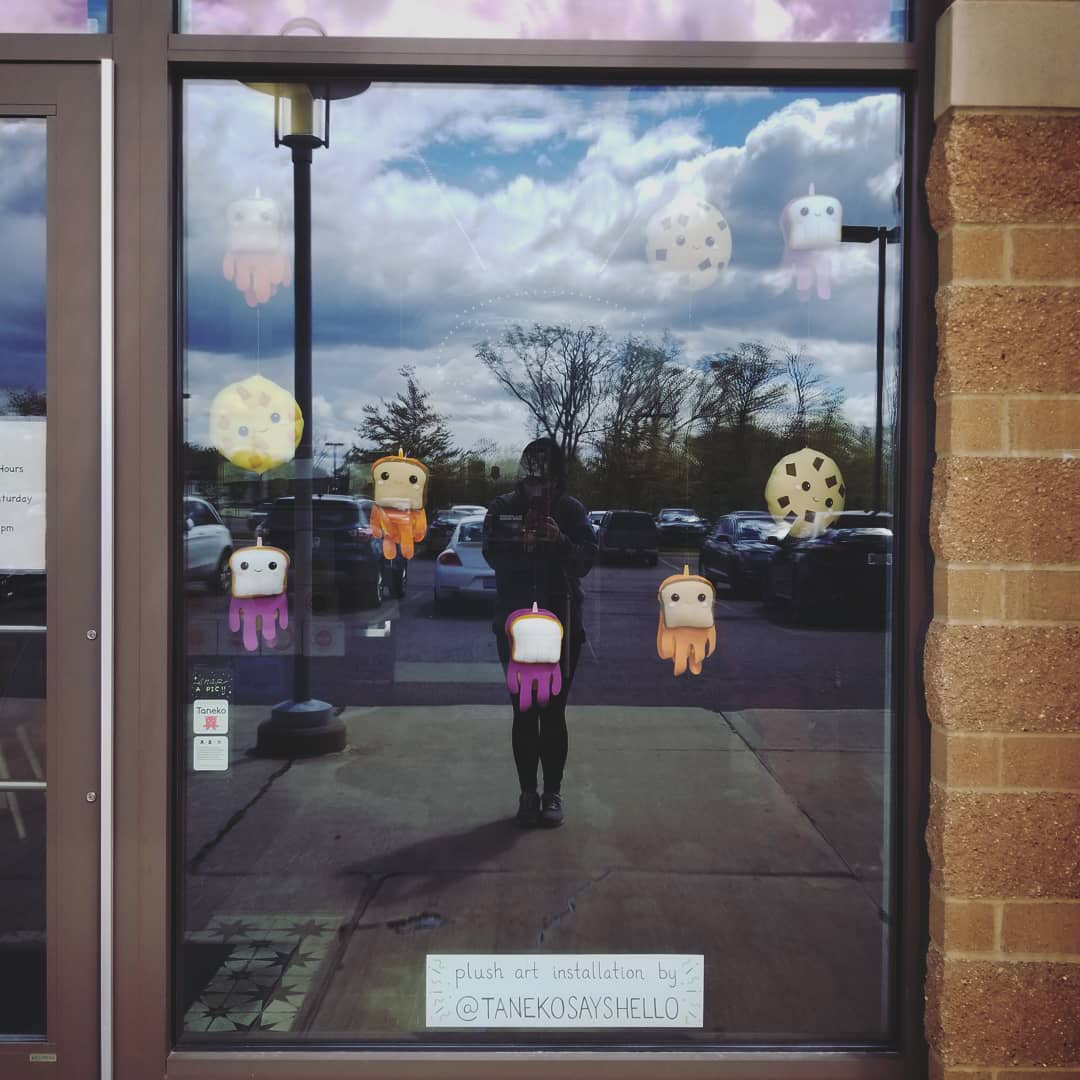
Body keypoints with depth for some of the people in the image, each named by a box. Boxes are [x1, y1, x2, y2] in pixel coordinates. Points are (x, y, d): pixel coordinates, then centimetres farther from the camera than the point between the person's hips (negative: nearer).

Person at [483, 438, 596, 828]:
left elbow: (586, 561, -5)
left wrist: (561, 541, -24)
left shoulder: (571, 510, -1)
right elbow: (492, 555, -5)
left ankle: (553, 793, 14)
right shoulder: (502, 509, 1)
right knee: (524, 712, 6)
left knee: (553, 712, 3)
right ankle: (528, 793, 17)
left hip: (561, 625, -1)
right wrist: (521, 547, -23)